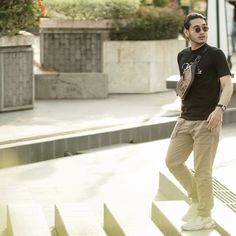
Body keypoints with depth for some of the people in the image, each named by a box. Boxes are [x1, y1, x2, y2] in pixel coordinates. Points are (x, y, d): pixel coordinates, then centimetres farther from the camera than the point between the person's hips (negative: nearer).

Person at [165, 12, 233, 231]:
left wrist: (220, 108, -28)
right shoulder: (182, 56, 11)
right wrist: (183, 104, 12)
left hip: (207, 121, -7)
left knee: (202, 170, -3)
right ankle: (196, 199, 27)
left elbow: (227, 84, -13)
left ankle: (204, 216, 10)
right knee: (173, 161, 9)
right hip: (185, 119, 7)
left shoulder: (215, 55, -7)